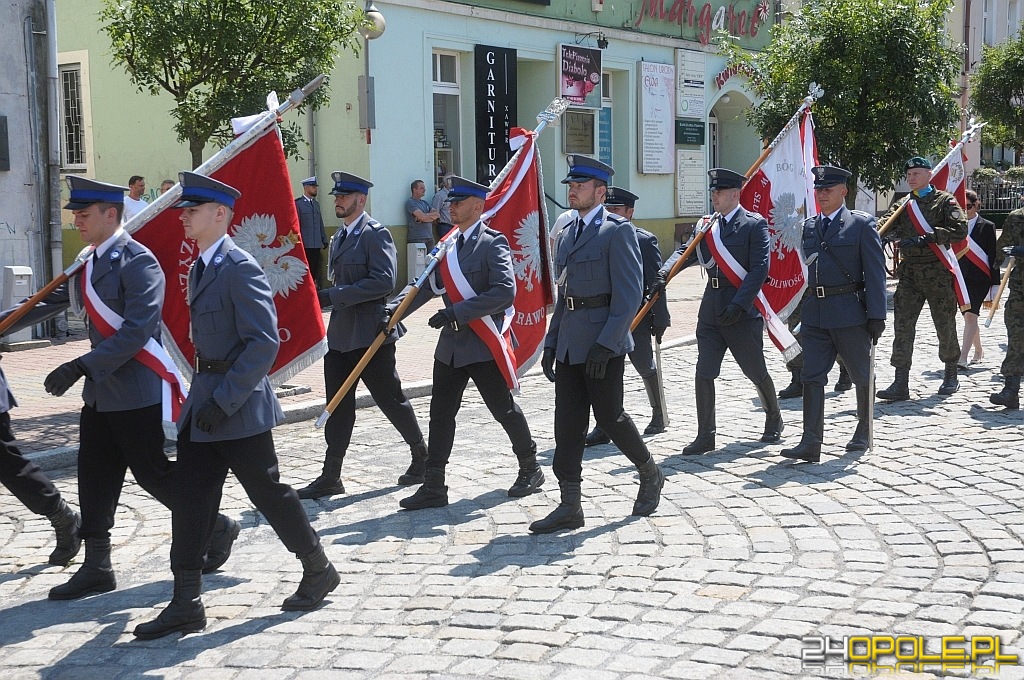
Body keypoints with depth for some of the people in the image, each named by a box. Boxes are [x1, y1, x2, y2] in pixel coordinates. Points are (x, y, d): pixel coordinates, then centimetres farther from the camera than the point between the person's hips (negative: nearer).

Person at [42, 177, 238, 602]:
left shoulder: (137, 262, -15)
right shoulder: (90, 264, 12)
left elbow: (137, 330, -23)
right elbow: (52, 303, 20)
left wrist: (81, 366, -26)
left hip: (136, 391, -8)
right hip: (102, 392, 8)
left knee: (151, 472, 1)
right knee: (95, 476, 9)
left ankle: (217, 528, 22)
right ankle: (96, 567, 19)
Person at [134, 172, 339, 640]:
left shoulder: (240, 268, -17)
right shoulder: (200, 268, 11)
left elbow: (264, 342, -23)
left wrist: (225, 399, -24)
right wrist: (204, 392, 18)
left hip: (238, 406, -9)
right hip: (204, 399, 9)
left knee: (268, 491, 4)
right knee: (189, 497, 6)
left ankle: (318, 570, 24)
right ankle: (186, 604, 12)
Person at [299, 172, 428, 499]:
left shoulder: (376, 234, -11)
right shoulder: (339, 237, 16)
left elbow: (384, 281, -22)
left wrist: (334, 296, -21)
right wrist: (326, 296, 5)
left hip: (370, 334, -8)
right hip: (340, 334, 8)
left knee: (391, 399, 3)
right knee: (338, 405, 7)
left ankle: (423, 457, 23)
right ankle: (331, 476, 11)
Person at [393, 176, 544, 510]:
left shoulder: (492, 243, -10)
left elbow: (505, 291, -22)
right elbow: (429, 284, 8)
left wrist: (456, 312, -25)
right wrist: (395, 307, -8)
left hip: (483, 345, -7)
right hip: (451, 345, 7)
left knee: (504, 410, 6)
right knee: (440, 414, 5)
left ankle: (530, 469, 26)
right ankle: (433, 486, 10)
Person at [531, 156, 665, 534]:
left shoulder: (617, 230, -9)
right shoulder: (567, 234, 16)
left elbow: (629, 295, -14)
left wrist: (605, 344, -20)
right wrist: (551, 343, 15)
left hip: (603, 341, -7)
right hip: (570, 344, 8)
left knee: (609, 416, 1)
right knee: (567, 424, 5)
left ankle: (650, 475, 26)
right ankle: (570, 506, 9)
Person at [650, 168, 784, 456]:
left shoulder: (755, 224, -7)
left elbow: (759, 269, -14)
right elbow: (685, 251, 2)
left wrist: (738, 305, -22)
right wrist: (664, 273, -17)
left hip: (743, 311, -5)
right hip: (711, 310, 5)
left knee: (756, 372, 9)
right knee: (704, 373, 0)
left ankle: (774, 421, 34)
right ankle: (705, 436, 6)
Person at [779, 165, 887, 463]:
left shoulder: (862, 224, -3)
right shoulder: (808, 226, 12)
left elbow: (875, 272, -6)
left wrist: (876, 315, -12)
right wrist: (802, 310, 10)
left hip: (849, 311, -4)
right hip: (815, 312, 4)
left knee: (861, 374, 10)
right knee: (812, 376, -3)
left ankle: (864, 432, 29)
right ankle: (810, 443, -4)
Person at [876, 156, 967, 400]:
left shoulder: (945, 201, 1)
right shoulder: (903, 204, 15)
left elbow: (960, 230, -11)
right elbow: (884, 226, 3)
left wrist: (929, 237, -20)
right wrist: (890, 232, -20)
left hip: (938, 272, -3)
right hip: (909, 273, 4)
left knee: (945, 325, 6)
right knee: (902, 326, -5)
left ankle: (951, 375, 26)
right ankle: (900, 384, -6)